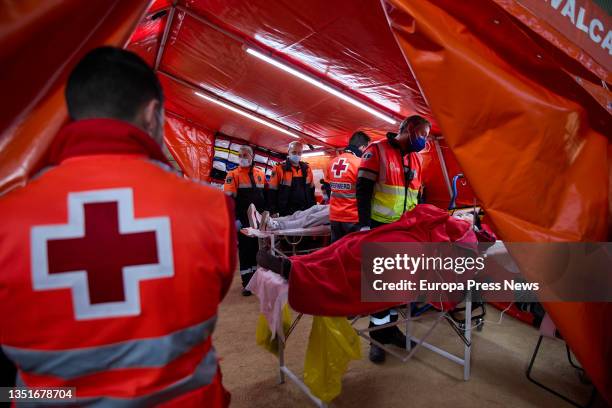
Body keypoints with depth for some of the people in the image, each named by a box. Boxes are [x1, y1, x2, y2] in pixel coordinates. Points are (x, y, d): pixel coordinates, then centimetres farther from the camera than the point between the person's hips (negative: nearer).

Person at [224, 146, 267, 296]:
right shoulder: (233, 175, -4)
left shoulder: (260, 174, 10)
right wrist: (234, 219, -22)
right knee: (245, 250, 1)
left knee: (257, 249, 13)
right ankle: (246, 282, 9)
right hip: (243, 220, -4)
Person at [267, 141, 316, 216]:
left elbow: (311, 190, 16)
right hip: (286, 213, -4)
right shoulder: (279, 168, -4)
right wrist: (273, 212, -9)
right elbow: (272, 192, -4)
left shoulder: (306, 168, 9)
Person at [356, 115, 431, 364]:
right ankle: (378, 336, 14)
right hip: (378, 227, -6)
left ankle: (389, 326, 28)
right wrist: (365, 225, -18)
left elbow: (417, 194, 19)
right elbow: (363, 189, -12)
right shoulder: (377, 151, -7)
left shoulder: (416, 158, 13)